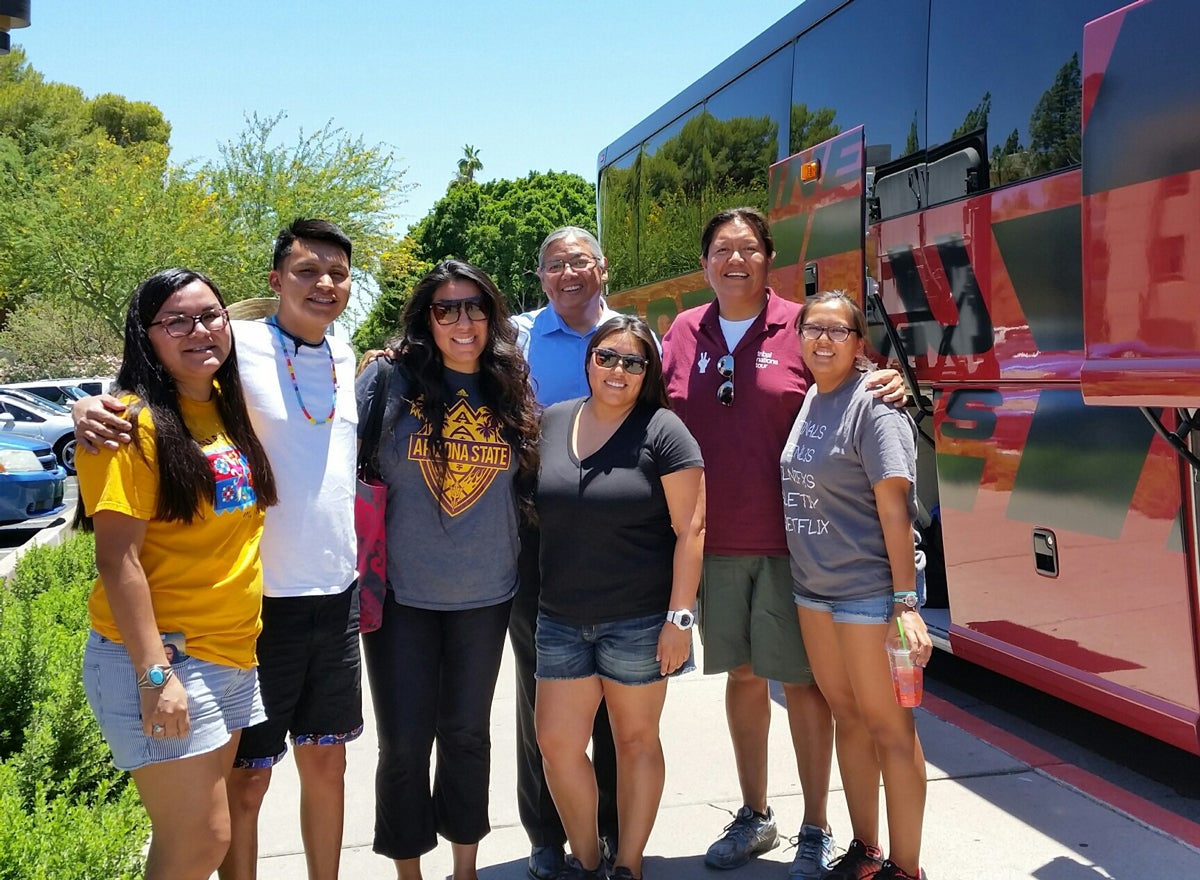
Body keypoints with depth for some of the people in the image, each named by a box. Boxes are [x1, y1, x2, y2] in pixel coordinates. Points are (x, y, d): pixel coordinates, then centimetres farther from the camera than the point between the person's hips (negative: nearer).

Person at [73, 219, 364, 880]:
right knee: (247, 777, 7)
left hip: (338, 597, 5)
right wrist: (91, 407, -30)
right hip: (261, 601, -5)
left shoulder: (345, 357, 7)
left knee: (326, 761, 17)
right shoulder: (240, 345, -10)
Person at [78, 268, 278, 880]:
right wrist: (156, 674, -20)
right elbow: (118, 559, -18)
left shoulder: (228, 406, 7)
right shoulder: (136, 424, -14)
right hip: (158, 660, -7)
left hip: (233, 656, 7)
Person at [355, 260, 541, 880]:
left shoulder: (513, 393, 2)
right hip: (403, 592, -2)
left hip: (485, 595, 2)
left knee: (468, 733, 15)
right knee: (403, 741, 6)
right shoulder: (389, 380, -7)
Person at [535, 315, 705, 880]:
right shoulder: (552, 422, 6)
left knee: (635, 740, 9)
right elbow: (534, 509, 16)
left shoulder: (662, 431, -8)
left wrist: (680, 616, -14)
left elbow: (689, 528, -10)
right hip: (561, 617, 5)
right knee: (556, 741, 6)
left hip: (638, 619, -4)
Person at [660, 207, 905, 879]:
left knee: (802, 680, 5)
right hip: (714, 544, 4)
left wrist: (891, 387, -17)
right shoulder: (684, 333, 9)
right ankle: (755, 817, 33)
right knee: (743, 674, 15)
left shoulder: (799, 327, -1)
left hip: (789, 542, -3)